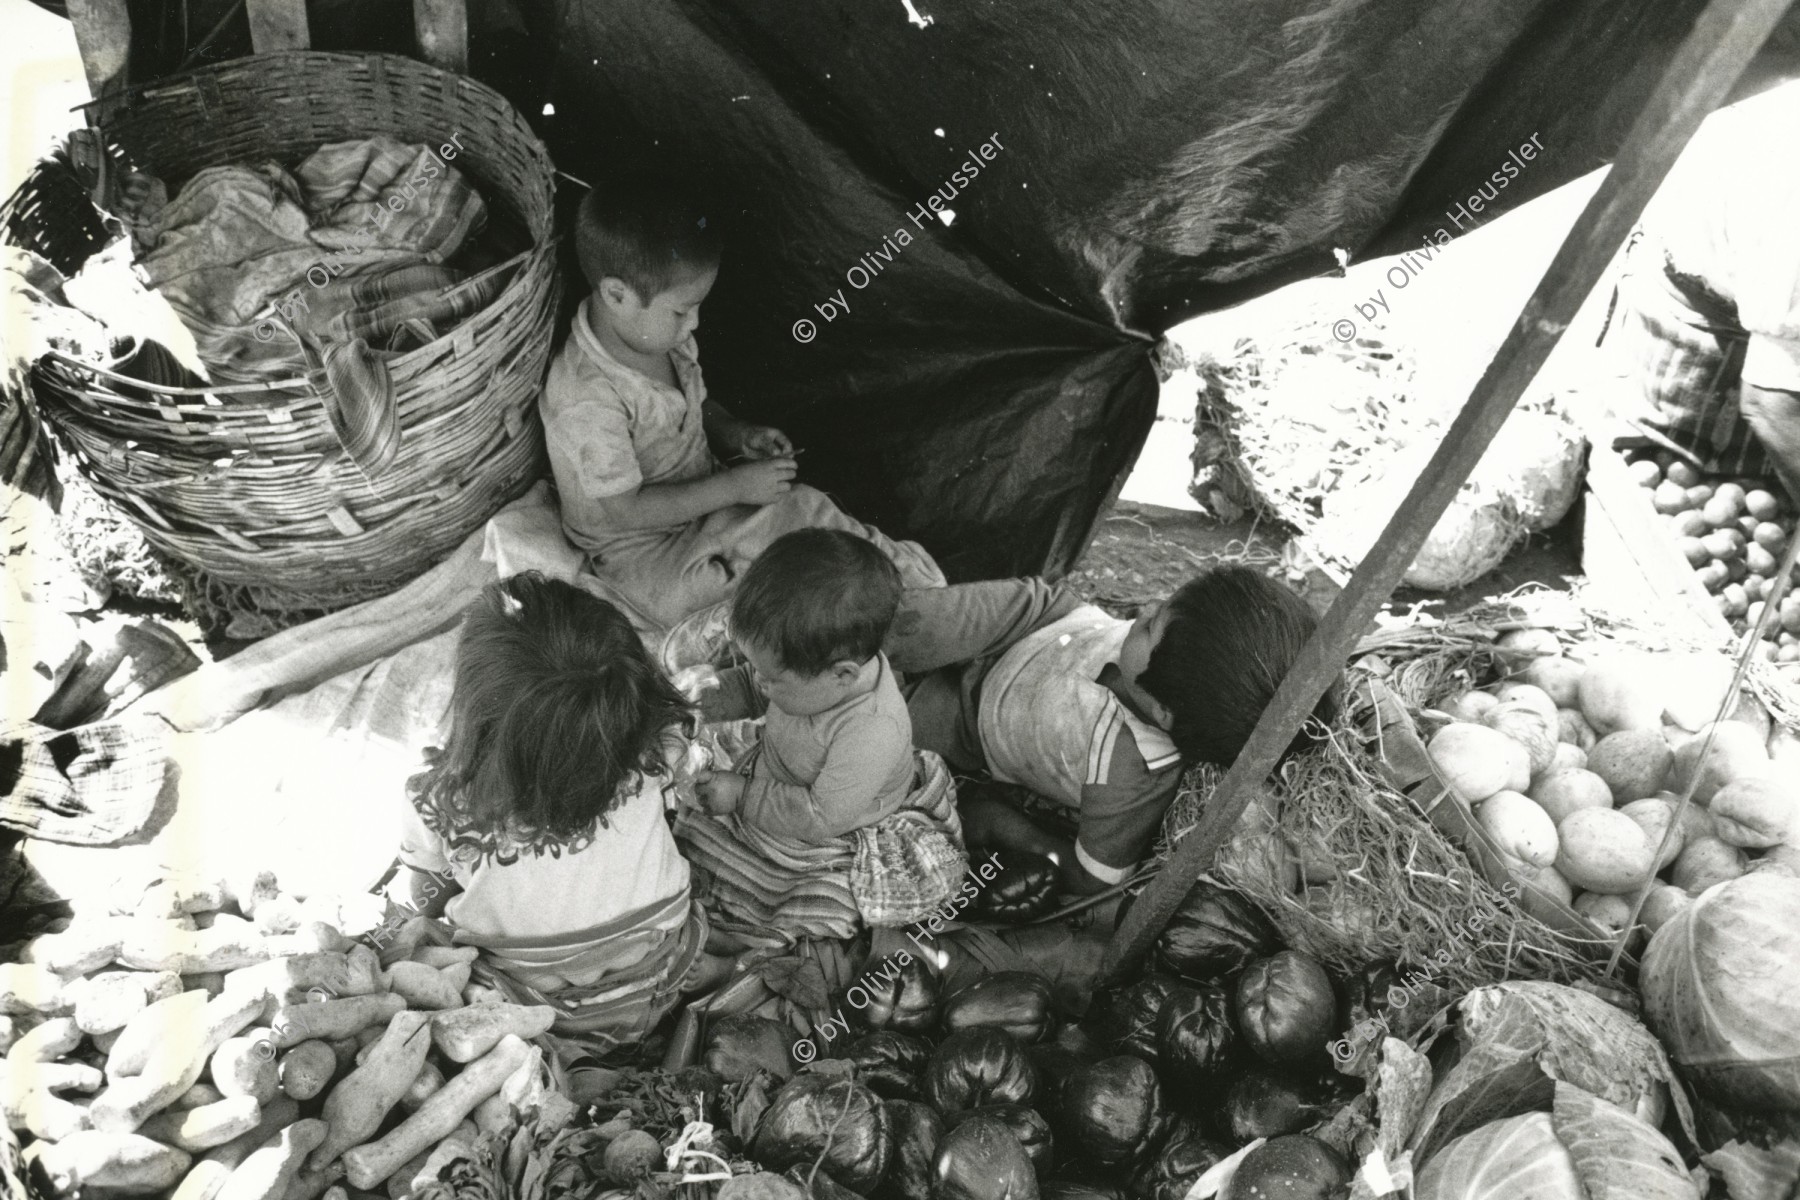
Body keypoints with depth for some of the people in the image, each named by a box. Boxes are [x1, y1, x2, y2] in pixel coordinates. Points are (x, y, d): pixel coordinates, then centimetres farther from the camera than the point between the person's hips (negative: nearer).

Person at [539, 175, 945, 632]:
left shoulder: (659, 336, -5)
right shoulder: (586, 401, -32)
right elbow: (626, 510, -27)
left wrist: (736, 434, -6)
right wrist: (735, 485, -27)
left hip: (699, 501, 7)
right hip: (645, 553, -7)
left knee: (804, 505, -15)